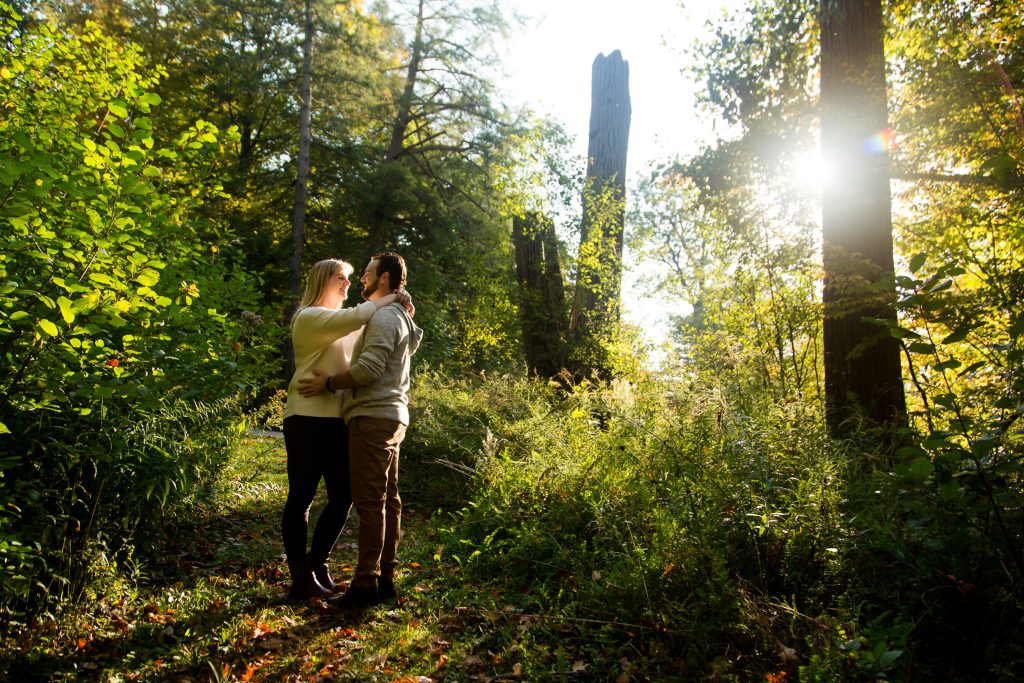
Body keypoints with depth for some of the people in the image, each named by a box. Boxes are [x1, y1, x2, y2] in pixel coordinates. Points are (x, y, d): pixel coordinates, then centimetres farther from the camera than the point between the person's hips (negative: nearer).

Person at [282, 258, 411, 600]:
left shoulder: (343, 324, 21)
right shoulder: (310, 317, -6)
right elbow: (356, 317, -21)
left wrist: (398, 311, 1)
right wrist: (391, 298, -10)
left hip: (337, 419, 8)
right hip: (309, 418, -8)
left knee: (342, 495, 9)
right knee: (302, 496, 1)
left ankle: (317, 565, 25)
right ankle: (301, 577, 9)